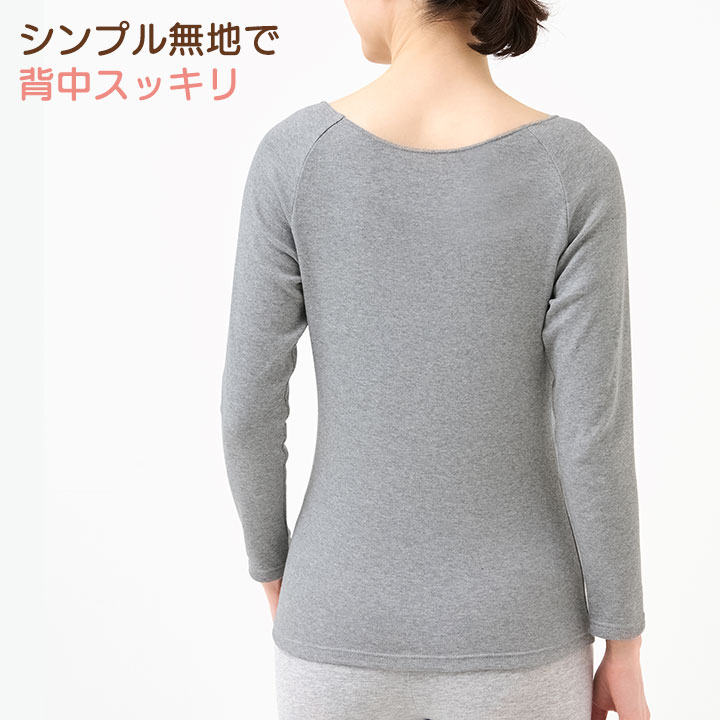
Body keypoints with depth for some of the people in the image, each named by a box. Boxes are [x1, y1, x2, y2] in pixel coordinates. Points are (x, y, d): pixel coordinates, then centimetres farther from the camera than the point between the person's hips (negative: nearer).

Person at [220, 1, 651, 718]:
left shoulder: (293, 155, -14)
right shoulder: (575, 170, -16)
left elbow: (249, 403, -9)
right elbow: (593, 430, -16)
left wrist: (272, 573, 10)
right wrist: (625, 650, -1)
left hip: (353, 621, 1)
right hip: (511, 624, 0)